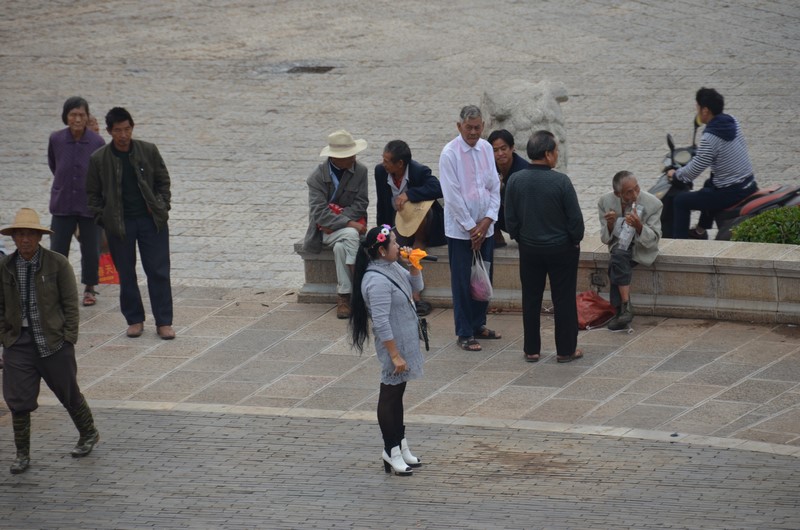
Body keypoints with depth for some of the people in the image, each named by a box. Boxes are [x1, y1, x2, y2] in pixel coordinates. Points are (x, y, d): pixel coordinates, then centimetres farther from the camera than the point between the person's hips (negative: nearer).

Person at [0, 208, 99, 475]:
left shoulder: (58, 264, -9)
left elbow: (71, 303, -5)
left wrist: (68, 339, -8)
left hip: (53, 342, -2)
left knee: (68, 393, 13)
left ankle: (88, 435, 37)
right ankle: (22, 454, 9)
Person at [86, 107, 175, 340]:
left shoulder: (148, 151, 0)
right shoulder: (99, 159, -3)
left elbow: (163, 181, 9)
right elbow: (93, 194, 5)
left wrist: (161, 207, -1)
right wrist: (104, 220, -3)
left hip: (151, 220, 0)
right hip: (119, 224, 0)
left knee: (158, 272, -1)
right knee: (126, 274, 6)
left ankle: (164, 322, 4)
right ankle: (134, 320, 18)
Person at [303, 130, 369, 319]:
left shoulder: (360, 171, -1)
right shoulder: (317, 176, -9)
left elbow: (360, 204, -4)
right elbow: (319, 212, -17)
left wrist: (335, 221, -16)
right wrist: (347, 224, -27)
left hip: (351, 221, 2)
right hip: (326, 228, -2)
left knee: (341, 246, -32)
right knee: (350, 236, -34)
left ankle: (344, 298, -30)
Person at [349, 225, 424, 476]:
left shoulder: (393, 268, 3)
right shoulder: (377, 281, -26)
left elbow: (416, 286, 19)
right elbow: (381, 323, -26)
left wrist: (414, 266, -1)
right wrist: (395, 355, -24)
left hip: (406, 340, 10)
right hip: (393, 344, -10)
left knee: (397, 394, 19)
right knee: (390, 395, 2)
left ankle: (400, 446, 30)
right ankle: (392, 451, 12)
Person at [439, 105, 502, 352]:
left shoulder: (486, 148, 5)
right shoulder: (450, 153, -13)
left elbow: (494, 186, 7)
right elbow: (453, 195, -14)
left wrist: (487, 220, -5)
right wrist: (471, 227, -12)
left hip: (485, 227, 5)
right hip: (460, 229, -5)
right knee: (463, 282, -1)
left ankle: (478, 324, 26)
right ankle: (464, 334, 6)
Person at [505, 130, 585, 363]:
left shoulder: (515, 181, -8)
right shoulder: (561, 182, -19)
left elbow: (510, 219, -1)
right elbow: (575, 218, -14)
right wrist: (576, 240, 5)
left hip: (529, 248, 3)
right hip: (561, 248, -3)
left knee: (531, 299, 13)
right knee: (564, 300, 7)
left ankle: (532, 350, 17)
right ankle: (566, 350, 12)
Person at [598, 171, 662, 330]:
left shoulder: (652, 204, -15)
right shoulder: (606, 202, -7)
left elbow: (653, 240, -12)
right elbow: (606, 239, -1)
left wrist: (638, 226, -32)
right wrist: (610, 225, -24)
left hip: (641, 248, -3)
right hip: (618, 245, 3)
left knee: (618, 254, -33)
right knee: (618, 255, -32)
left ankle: (622, 309, -29)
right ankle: (624, 308, -30)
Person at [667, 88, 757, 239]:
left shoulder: (709, 138, -24)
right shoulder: (732, 122, 0)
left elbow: (693, 171, -18)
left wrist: (675, 174, 2)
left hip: (730, 193, -9)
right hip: (750, 185, 9)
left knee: (680, 201, 3)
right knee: (709, 184, 39)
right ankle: (701, 230, 52)